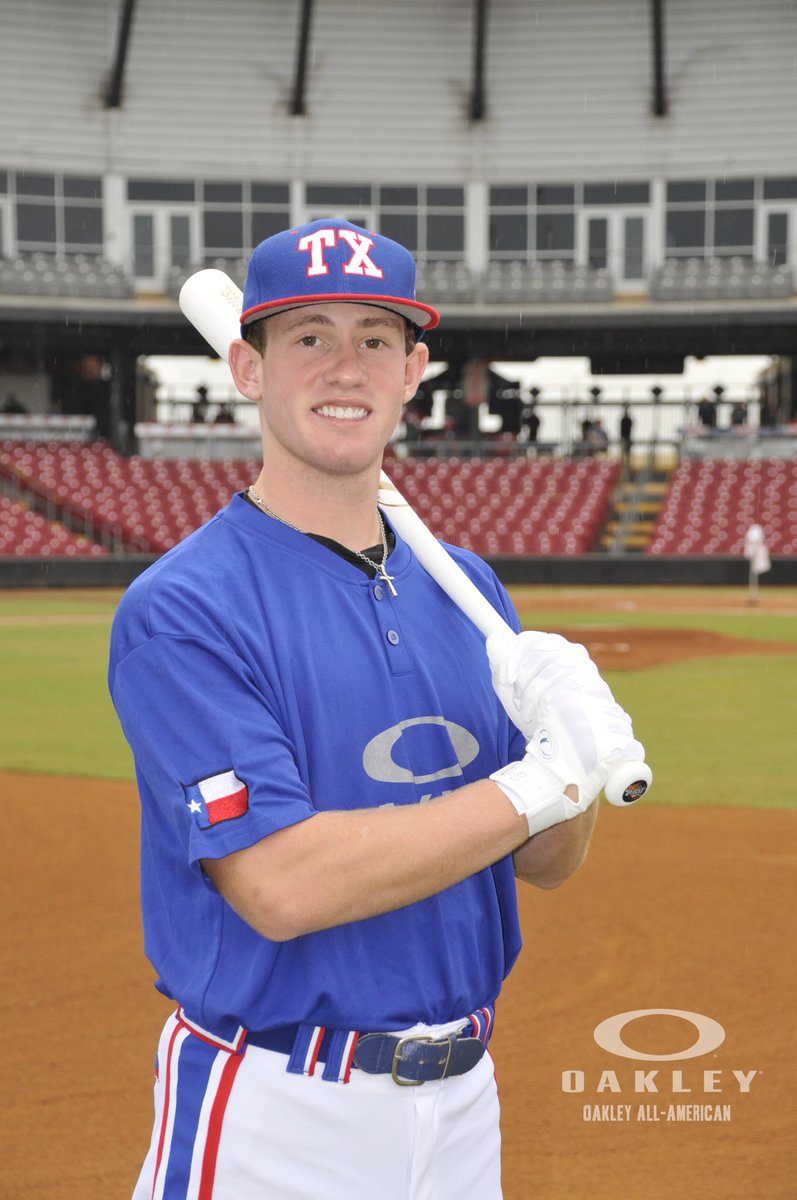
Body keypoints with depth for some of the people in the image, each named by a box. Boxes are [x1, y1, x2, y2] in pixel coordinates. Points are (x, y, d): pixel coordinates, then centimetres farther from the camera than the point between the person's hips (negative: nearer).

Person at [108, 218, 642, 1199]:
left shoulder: (467, 590, 6)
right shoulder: (181, 610, -14)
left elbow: (546, 865, 7)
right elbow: (280, 883, -24)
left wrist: (571, 738, -14)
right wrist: (541, 782, -21)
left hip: (465, 1101, 6)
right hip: (276, 1118, -6)